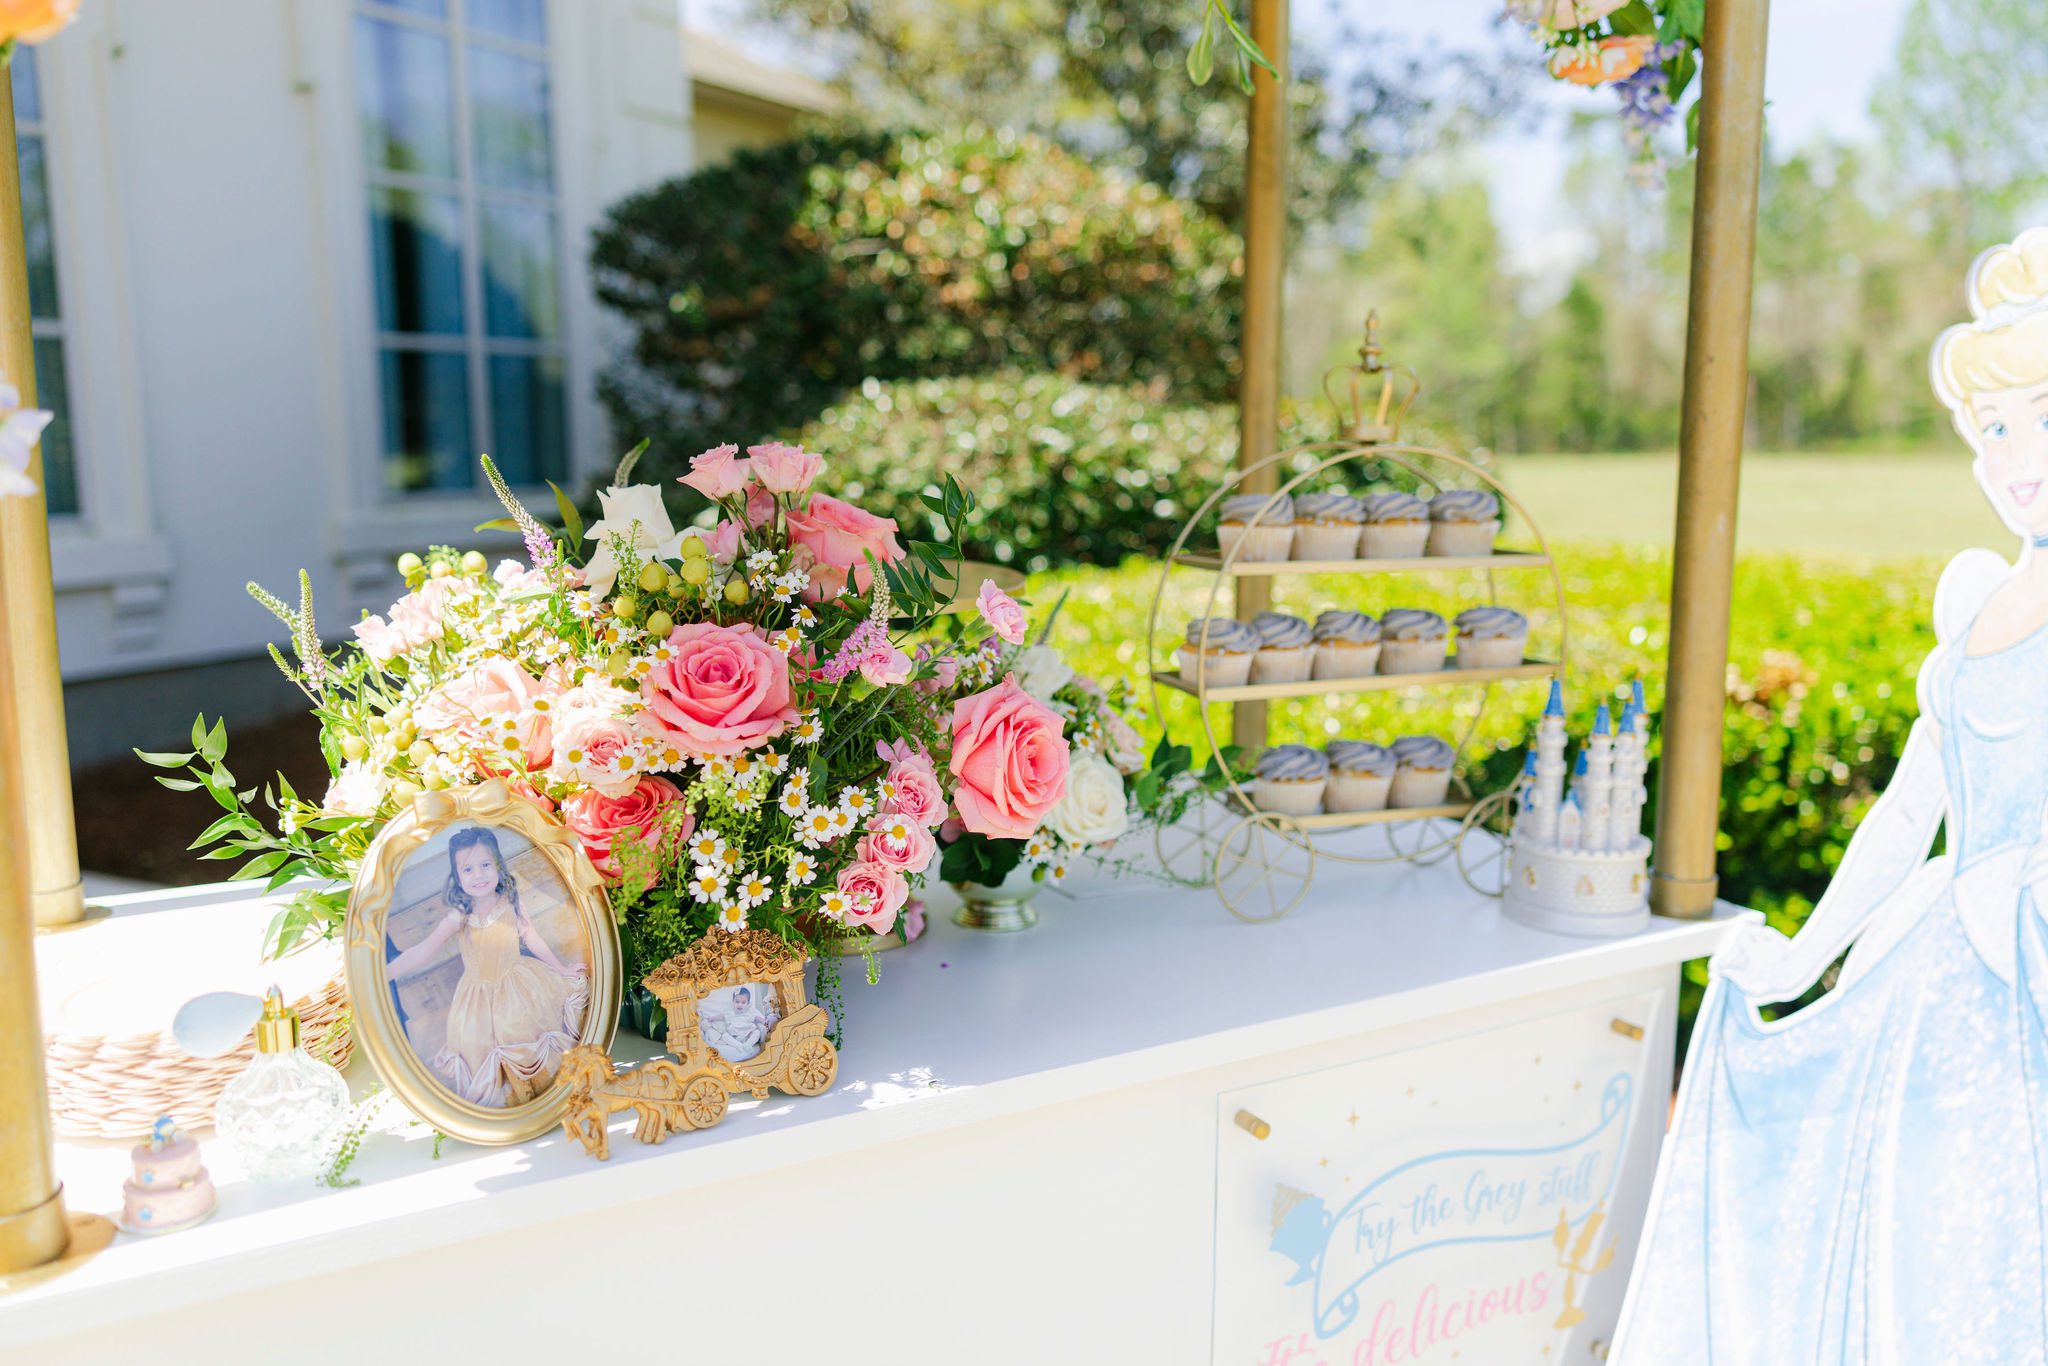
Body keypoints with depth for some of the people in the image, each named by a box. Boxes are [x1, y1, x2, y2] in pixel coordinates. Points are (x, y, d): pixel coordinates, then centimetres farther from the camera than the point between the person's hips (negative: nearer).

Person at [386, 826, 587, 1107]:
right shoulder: (459, 916, -21)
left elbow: (532, 939, -3)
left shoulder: (509, 903, -14)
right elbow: (423, 952, -27)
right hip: (480, 994, -1)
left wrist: (562, 970, 5)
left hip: (517, 983, 1)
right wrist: (380, 975, -38)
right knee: (481, 1044, 5)